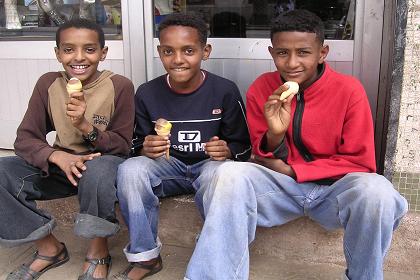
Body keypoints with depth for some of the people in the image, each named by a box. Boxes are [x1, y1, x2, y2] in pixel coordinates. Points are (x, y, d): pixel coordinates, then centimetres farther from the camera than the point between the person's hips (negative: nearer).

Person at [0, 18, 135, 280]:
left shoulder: (119, 86, -12)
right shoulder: (48, 84, -4)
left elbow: (122, 146, -10)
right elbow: (25, 139, -6)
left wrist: (85, 125, -28)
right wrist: (58, 156, -27)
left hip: (105, 162, -3)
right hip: (62, 164, 4)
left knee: (98, 172, -39)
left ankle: (98, 253, -9)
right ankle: (49, 248, 2)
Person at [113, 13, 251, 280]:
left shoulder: (225, 90, -10)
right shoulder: (147, 93, -5)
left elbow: (243, 146, -1)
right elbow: (139, 143, 6)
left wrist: (227, 151, -23)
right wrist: (145, 149, -18)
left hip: (209, 164, -2)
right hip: (168, 165, 2)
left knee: (217, 172, -38)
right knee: (130, 169, -28)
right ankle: (146, 256, -9)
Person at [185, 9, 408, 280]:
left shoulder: (349, 90, -10)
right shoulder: (260, 89, -3)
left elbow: (359, 162, -7)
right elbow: (267, 160, 3)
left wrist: (290, 170, -12)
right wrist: (274, 134, -22)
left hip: (333, 187, -1)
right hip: (279, 185, 1)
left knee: (376, 190, -34)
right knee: (230, 174, -28)